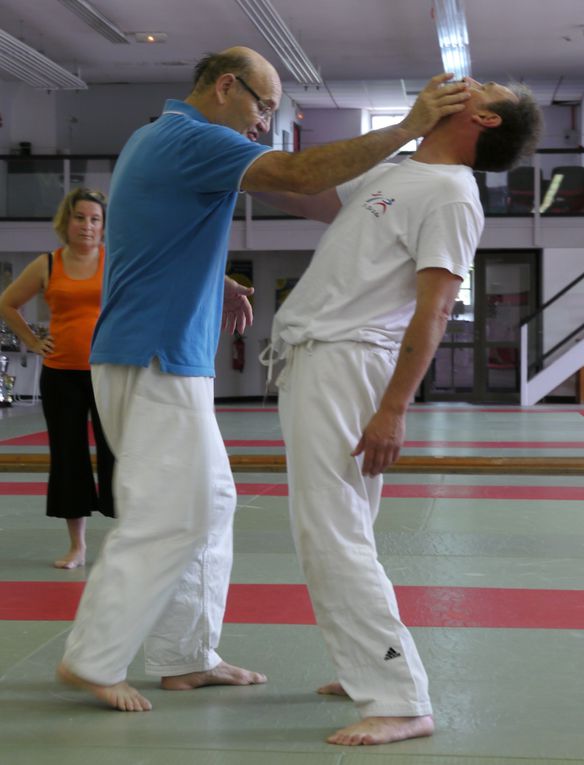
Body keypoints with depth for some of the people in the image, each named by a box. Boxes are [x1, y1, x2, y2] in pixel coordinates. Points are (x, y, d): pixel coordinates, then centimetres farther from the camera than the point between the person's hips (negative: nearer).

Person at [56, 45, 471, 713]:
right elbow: (301, 174, -26)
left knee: (208, 505, 13)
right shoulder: (192, 140, -15)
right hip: (155, 362, -11)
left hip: (166, 358, 11)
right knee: (170, 516, -7)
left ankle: (185, 658, 19)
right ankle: (91, 662, 1)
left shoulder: (156, 138, 18)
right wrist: (410, 126, -23)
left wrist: (211, 284, 8)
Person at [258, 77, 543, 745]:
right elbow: (304, 200, 30)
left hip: (344, 364, -9)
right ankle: (373, 670, 24)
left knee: (331, 537, -14)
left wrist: (392, 411, -23)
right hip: (310, 361, 9)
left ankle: (399, 703, -11)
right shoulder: (390, 174, 17)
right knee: (332, 535, 14)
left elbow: (432, 312, -17)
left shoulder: (452, 195, -10)